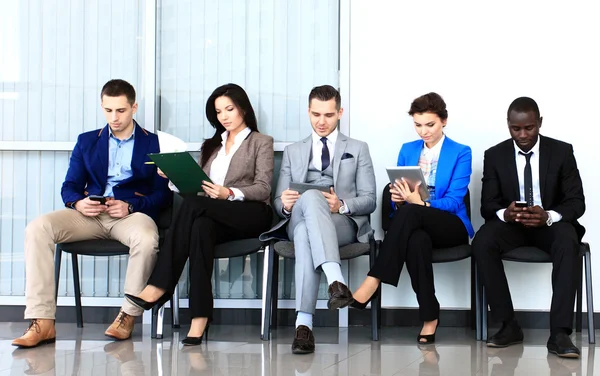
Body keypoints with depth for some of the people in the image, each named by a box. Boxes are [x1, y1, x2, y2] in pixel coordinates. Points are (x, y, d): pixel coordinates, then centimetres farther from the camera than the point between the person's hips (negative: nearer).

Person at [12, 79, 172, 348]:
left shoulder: (154, 144, 11)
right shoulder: (87, 141, 20)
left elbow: (163, 194, 3)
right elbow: (69, 187, 14)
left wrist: (131, 206, -16)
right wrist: (78, 203, -11)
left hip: (132, 213, -3)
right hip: (90, 214, 3)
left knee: (147, 240, -40)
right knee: (37, 228, -25)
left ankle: (128, 315, -18)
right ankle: (42, 322, -29)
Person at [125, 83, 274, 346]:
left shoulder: (261, 143, 13)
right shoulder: (211, 145, 29)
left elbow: (263, 189, -2)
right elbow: (198, 184, 20)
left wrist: (230, 194, -20)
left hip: (251, 215, -4)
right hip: (215, 217, 4)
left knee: (193, 205, -32)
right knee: (200, 227, -36)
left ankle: (160, 286, -36)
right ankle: (199, 317, -47)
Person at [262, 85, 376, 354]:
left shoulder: (358, 149, 19)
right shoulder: (293, 152, 24)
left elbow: (369, 201, 9)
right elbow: (278, 203, 16)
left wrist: (342, 205, -14)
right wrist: (284, 203, -10)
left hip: (344, 223, -1)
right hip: (298, 220, 1)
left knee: (305, 233, -39)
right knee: (310, 197, -39)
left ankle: (303, 322, -51)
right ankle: (335, 279, -55)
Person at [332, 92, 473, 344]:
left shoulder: (461, 153, 1)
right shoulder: (407, 150, 14)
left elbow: (454, 202, -11)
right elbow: (398, 204, 12)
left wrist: (420, 202, -28)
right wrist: (398, 199, -14)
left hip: (450, 227, -3)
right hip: (416, 225, 3)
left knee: (410, 212, -37)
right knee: (417, 241, -38)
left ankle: (373, 283, -37)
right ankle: (429, 316, -31)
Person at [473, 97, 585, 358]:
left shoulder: (562, 151, -3)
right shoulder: (495, 155, -1)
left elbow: (577, 201, -8)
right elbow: (487, 205, -4)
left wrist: (548, 216, -30)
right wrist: (504, 213, -30)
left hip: (550, 224, -1)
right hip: (510, 225, 1)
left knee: (568, 241, -37)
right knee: (482, 242, -32)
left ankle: (559, 333, -39)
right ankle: (509, 325, -23)